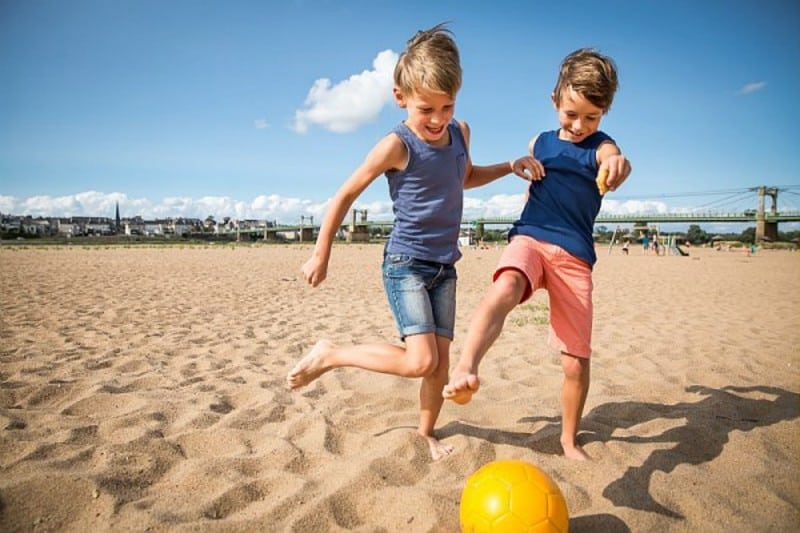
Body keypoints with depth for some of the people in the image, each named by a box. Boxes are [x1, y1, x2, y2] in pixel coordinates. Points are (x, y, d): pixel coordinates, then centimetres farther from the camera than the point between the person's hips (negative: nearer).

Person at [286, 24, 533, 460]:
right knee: (420, 360, -18)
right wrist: (321, 255, -3)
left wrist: (511, 166, 13)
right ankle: (329, 354, -1)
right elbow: (344, 196, -7)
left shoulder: (460, 132, 4)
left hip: (444, 266, 6)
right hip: (406, 264, -6)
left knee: (441, 363, 7)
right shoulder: (396, 146, -15)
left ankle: (427, 432, 30)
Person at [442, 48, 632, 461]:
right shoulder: (539, 143, 17)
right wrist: (520, 166, 18)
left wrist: (618, 163, -44)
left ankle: (569, 441, 25)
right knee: (507, 284, -38)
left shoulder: (601, 147, 5)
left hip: (574, 254, -1)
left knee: (576, 362, 2)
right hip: (530, 238, 1)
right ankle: (464, 369, -58)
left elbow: (614, 160, -23)